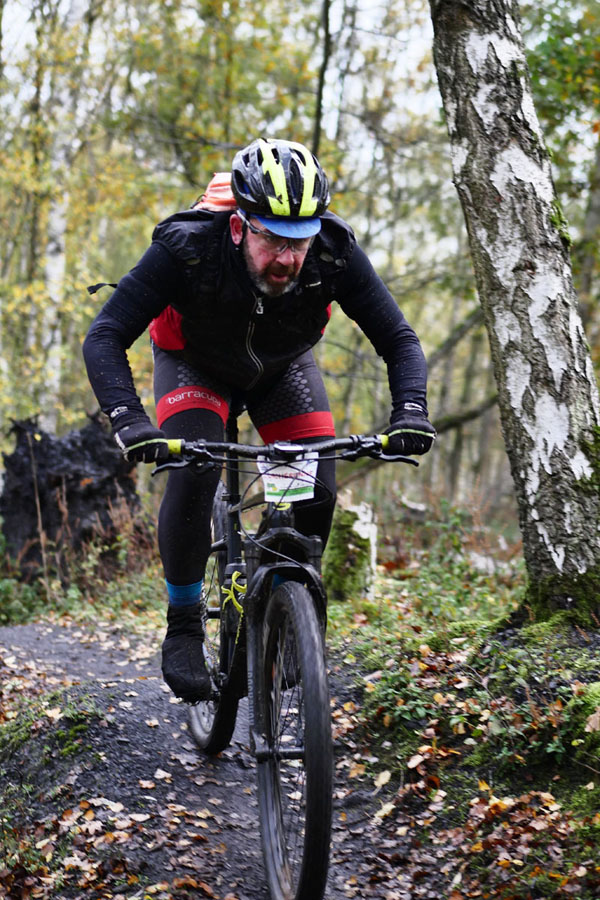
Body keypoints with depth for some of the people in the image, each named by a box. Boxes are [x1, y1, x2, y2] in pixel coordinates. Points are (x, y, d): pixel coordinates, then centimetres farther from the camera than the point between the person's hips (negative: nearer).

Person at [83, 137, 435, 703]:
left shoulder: (335, 253, -32)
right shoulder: (187, 248, -38)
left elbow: (398, 338, -25)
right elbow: (104, 338, -38)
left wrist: (410, 412, -43)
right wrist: (128, 420, -54)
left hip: (281, 367, 2)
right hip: (194, 363, -2)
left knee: (318, 491, -15)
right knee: (193, 477, -26)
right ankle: (184, 627, -6)